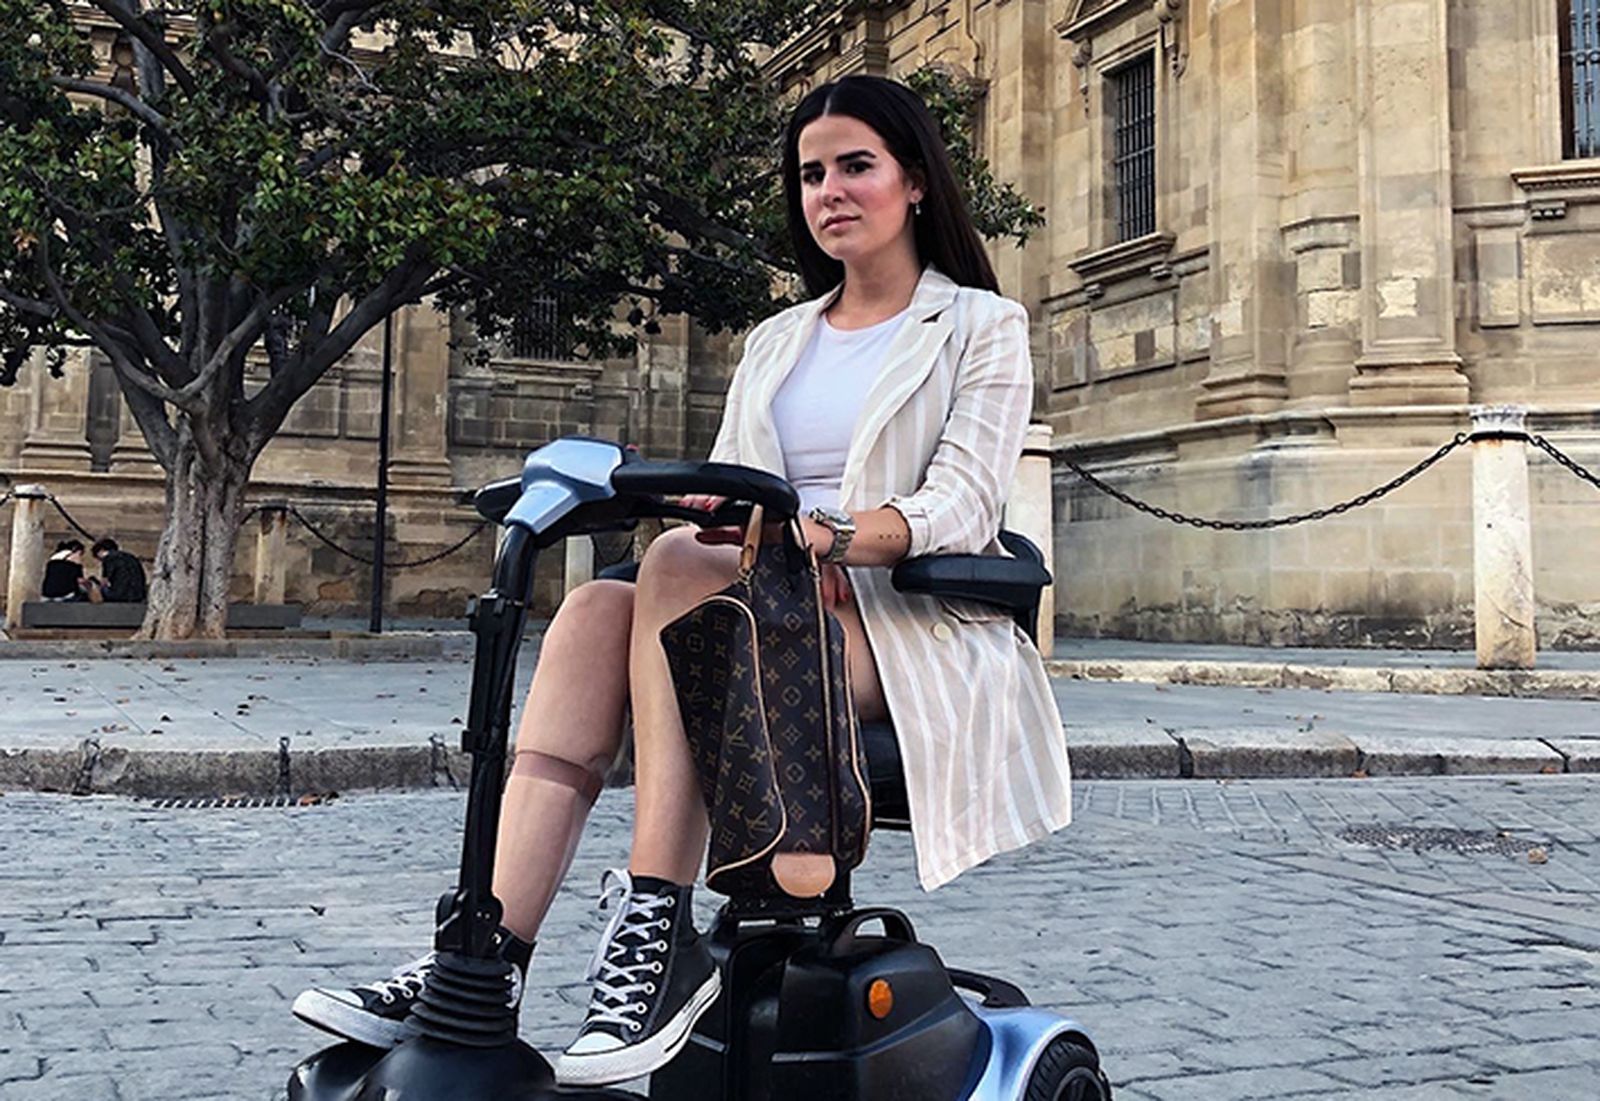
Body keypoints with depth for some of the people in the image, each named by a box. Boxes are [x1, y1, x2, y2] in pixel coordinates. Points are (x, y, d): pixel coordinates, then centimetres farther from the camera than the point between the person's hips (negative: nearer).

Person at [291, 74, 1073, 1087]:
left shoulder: (982, 327, 9)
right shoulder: (776, 342, 24)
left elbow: (964, 504, -8)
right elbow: (724, 503, 14)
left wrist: (837, 536, -27)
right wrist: (725, 520, -12)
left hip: (915, 633, -4)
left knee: (679, 568, -32)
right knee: (597, 610, -28)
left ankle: (659, 934, -38)